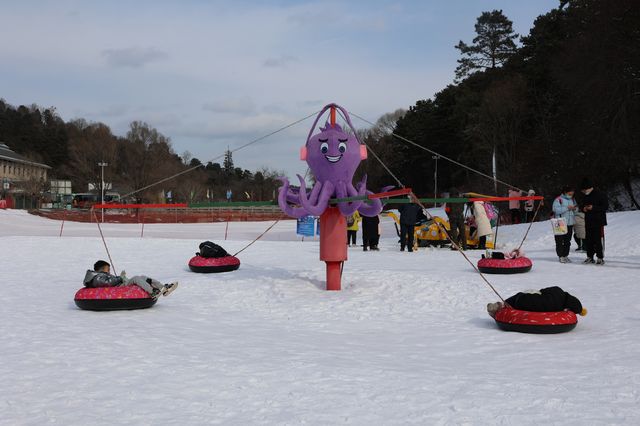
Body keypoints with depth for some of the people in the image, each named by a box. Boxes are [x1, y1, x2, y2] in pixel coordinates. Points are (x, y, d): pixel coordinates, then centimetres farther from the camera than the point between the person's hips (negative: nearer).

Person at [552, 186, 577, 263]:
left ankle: (565, 256, 17)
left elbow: (576, 208, 22)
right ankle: (561, 256, 2)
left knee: (567, 241, 9)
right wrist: (567, 208, -22)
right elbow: (555, 209, -20)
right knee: (560, 241, -4)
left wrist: (575, 208, -3)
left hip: (570, 224, 6)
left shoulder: (572, 200, 13)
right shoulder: (558, 199, -8)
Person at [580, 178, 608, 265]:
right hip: (588, 221, 7)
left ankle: (600, 258, -4)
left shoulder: (600, 194, -8)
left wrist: (593, 208, -19)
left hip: (598, 222, -7)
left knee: (598, 240, -8)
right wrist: (584, 208, 1)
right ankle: (590, 257, 15)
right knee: (589, 240, 7)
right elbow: (583, 206, 26)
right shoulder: (585, 197, 14)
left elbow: (605, 206, -11)